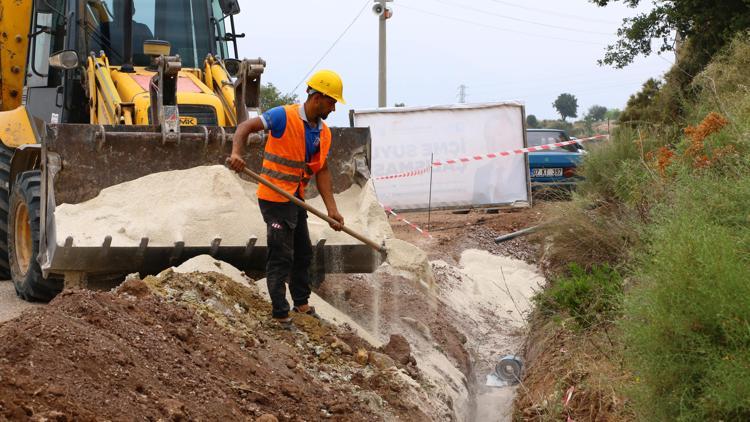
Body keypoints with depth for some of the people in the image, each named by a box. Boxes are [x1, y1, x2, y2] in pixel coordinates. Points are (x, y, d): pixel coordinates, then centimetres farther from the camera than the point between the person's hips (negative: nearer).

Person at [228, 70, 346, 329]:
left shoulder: (324, 133, 6)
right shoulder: (284, 117, -17)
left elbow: (321, 171, 7)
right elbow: (246, 127, -20)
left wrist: (332, 209, -1)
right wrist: (237, 153, -39)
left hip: (296, 199, 8)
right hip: (275, 198, -8)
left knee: (303, 253, 20)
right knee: (281, 257, -5)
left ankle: (301, 302, 37)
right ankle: (281, 315, 2)